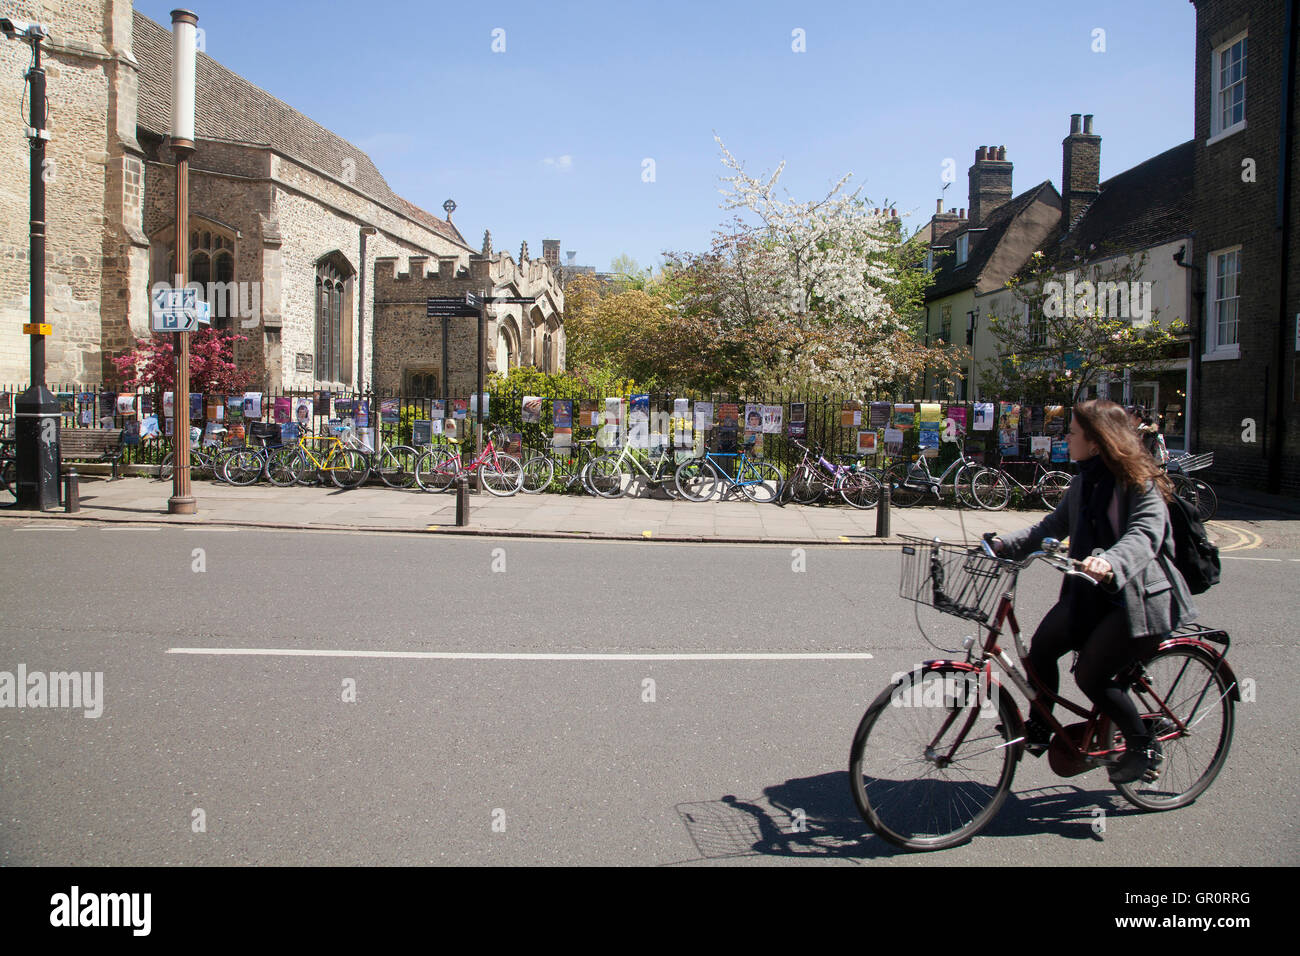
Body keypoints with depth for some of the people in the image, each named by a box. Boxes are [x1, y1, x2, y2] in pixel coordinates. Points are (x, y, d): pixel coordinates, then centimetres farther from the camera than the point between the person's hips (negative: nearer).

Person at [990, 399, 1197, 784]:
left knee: (1090, 674, -12)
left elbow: (1144, 535, -29)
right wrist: (1007, 543, -7)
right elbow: (1053, 525, 8)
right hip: (1092, 590, 7)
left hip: (1138, 596, -7)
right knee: (1042, 645, -11)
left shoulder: (1140, 483, -14)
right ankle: (1038, 730, 8)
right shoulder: (1084, 481, 10)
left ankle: (1143, 746, 12)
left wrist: (1110, 562, -49)